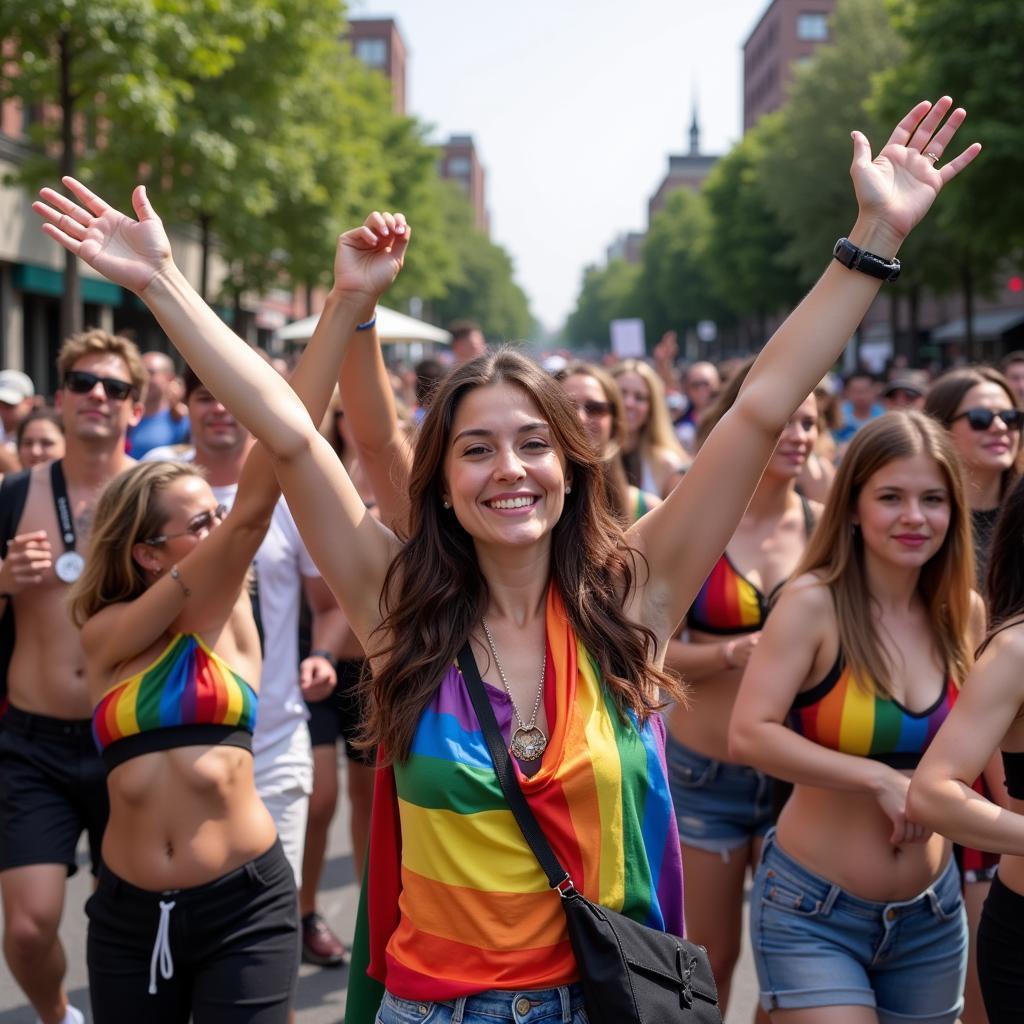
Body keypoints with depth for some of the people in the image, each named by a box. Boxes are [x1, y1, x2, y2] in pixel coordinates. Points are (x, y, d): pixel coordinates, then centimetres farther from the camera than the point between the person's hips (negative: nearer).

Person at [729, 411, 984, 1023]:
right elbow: (749, 736, -23)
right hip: (814, 915, -5)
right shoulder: (814, 603, -15)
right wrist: (881, 779, -22)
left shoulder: (964, 612, 0)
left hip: (932, 918, 5)